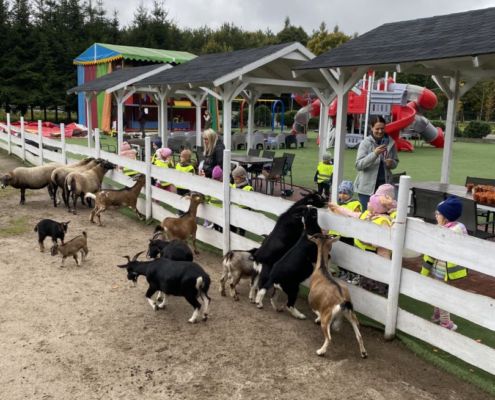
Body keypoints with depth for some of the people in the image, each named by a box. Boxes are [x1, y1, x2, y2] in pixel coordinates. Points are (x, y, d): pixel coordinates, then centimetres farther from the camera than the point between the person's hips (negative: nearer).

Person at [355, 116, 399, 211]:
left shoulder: (390, 142, 6)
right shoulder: (365, 143, -4)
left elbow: (395, 162, 16)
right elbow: (358, 165, -12)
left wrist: (391, 163, -8)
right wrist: (374, 154, -23)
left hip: (384, 184, 2)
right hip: (367, 186, -2)